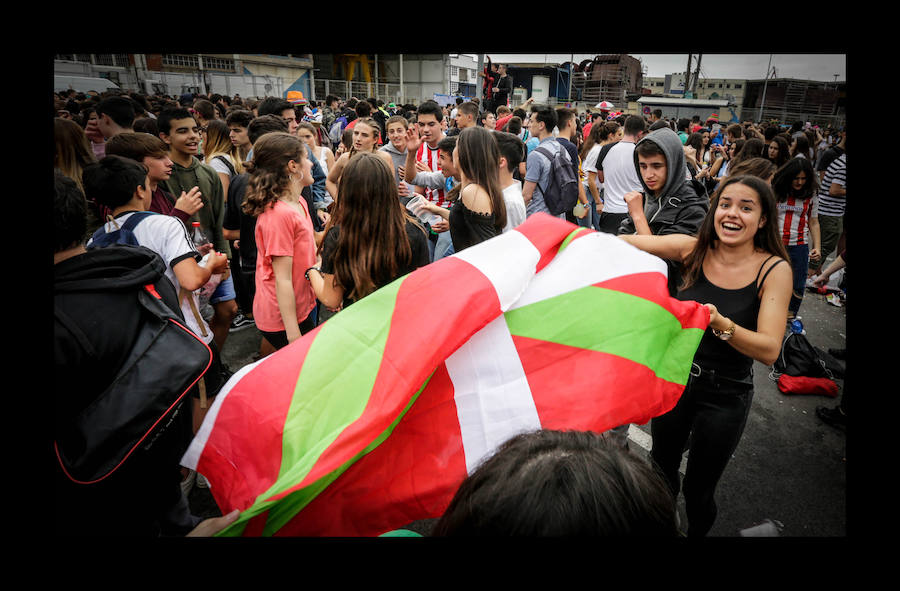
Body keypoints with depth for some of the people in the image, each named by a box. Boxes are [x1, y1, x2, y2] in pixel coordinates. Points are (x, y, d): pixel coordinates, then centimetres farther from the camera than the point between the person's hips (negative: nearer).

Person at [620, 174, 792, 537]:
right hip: (673, 377, 3)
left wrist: (721, 324, -41)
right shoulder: (695, 250, -9)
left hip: (724, 395, -2)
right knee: (662, 466, 23)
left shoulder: (775, 270, -14)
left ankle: (696, 533, 44)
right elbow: (627, 243, -18)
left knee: (698, 489, 13)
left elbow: (769, 350, -23)